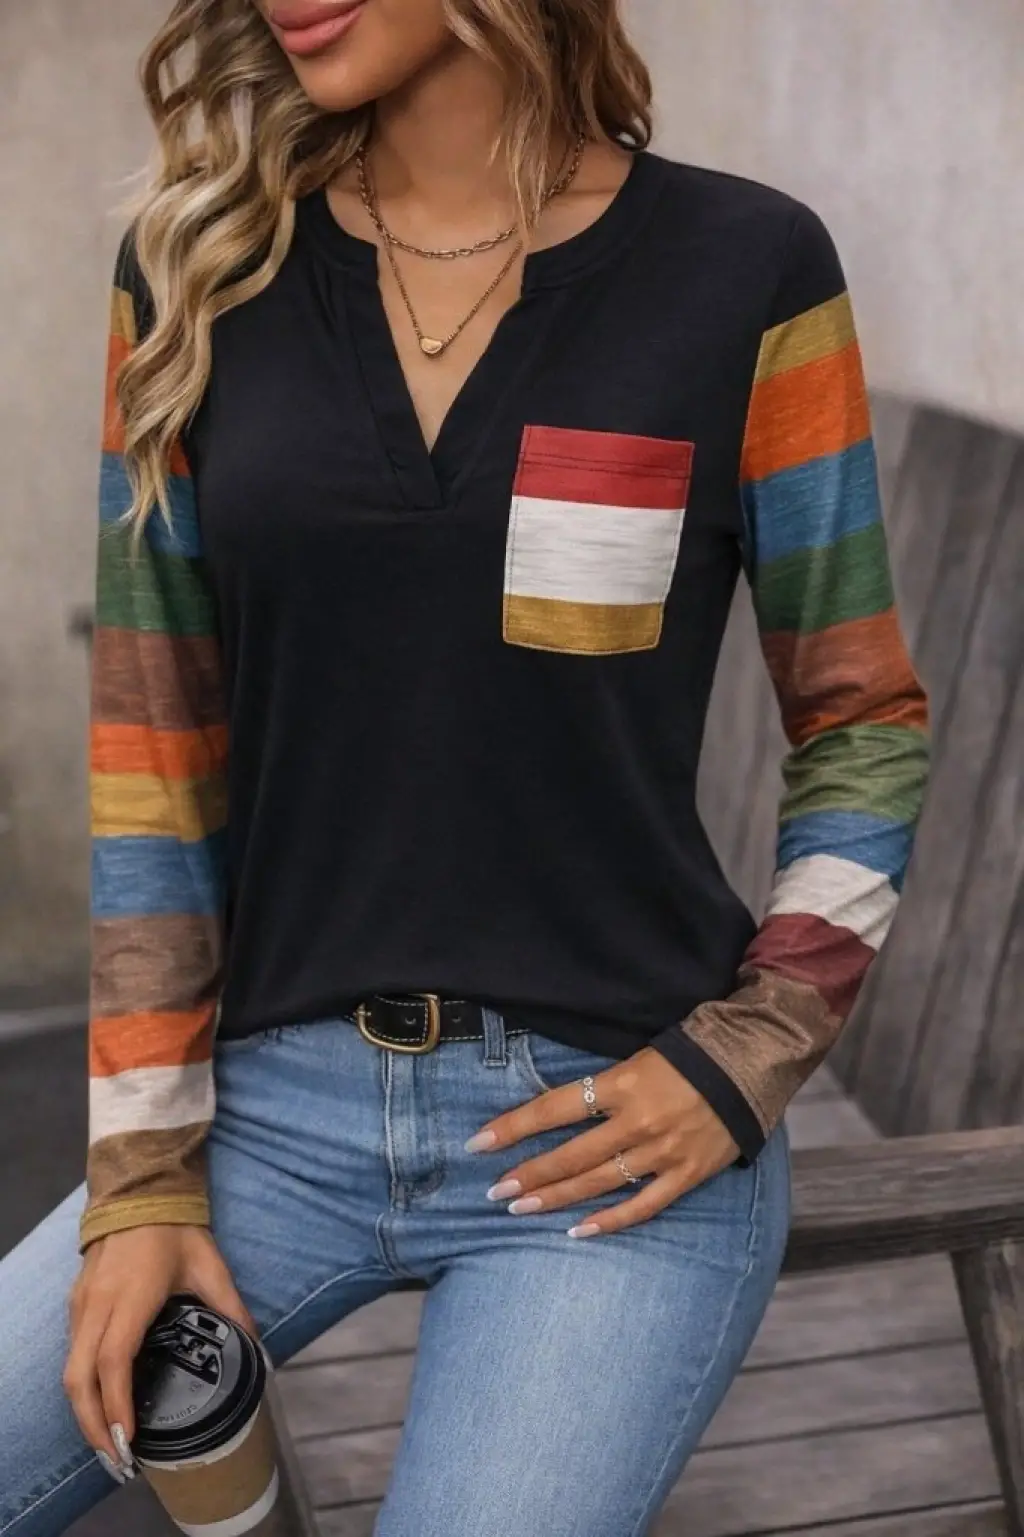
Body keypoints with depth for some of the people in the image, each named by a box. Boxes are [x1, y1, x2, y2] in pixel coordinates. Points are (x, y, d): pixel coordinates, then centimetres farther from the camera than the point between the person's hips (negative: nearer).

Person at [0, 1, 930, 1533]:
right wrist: (144, 1171, -1)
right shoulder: (200, 270, 2)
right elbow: (151, 745, 1)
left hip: (612, 1125, -2)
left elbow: (863, 724, 3)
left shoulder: (745, 269, -4)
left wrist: (747, 1061, -7)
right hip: (277, 1100, 3)